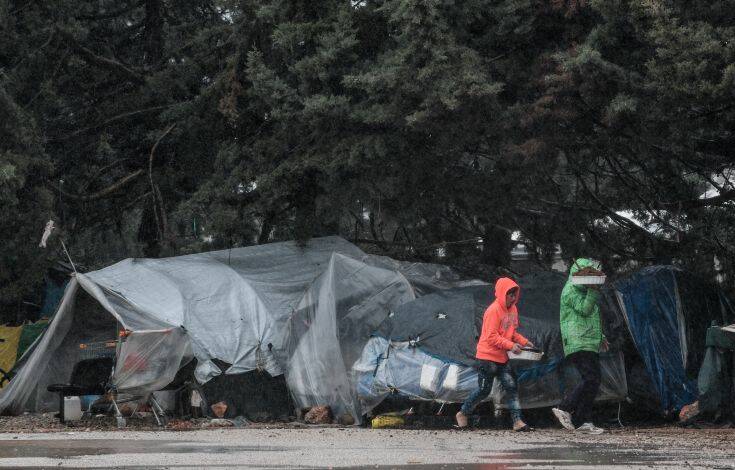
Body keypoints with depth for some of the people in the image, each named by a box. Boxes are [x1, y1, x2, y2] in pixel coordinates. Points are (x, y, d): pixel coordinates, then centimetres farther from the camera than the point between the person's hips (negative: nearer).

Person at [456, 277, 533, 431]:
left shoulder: (512, 309, 9)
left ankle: (517, 421, -8)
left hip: (502, 358, 7)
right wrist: (510, 345, -27)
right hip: (487, 356, -7)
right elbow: (491, 336, -22)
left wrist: (524, 342, 4)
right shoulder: (494, 310, -17)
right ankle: (463, 414, 20)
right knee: (484, 390, 0)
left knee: (511, 387, -4)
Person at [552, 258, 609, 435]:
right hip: (578, 345, -10)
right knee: (590, 379, -19)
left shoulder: (583, 291, 26)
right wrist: (593, 291, -15)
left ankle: (583, 422, 3)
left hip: (590, 345, 10)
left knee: (592, 382, 5)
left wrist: (600, 338, 27)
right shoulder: (571, 290, -5)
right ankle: (564, 408, -14)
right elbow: (584, 309, -17)